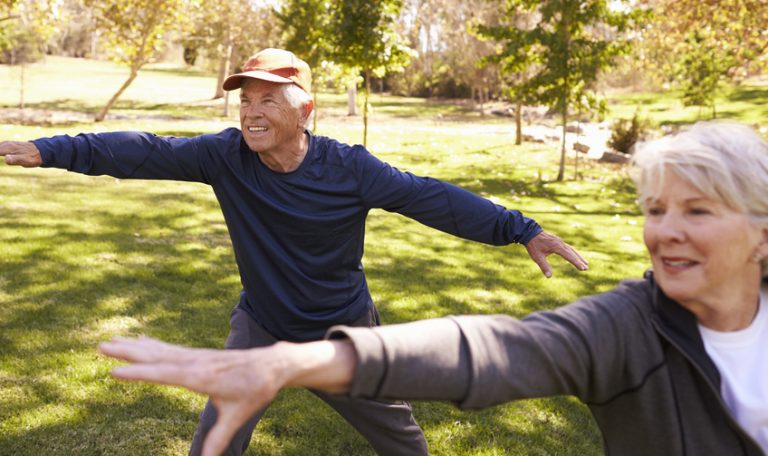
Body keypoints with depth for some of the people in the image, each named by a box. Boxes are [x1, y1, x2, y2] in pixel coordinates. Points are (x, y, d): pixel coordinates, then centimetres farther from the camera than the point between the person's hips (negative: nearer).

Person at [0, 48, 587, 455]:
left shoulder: (349, 168, -21)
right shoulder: (226, 155, -15)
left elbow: (432, 197, -23)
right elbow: (149, 153, -17)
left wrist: (520, 228, -27)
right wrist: (51, 150, -25)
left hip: (342, 333, -1)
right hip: (260, 330, 1)